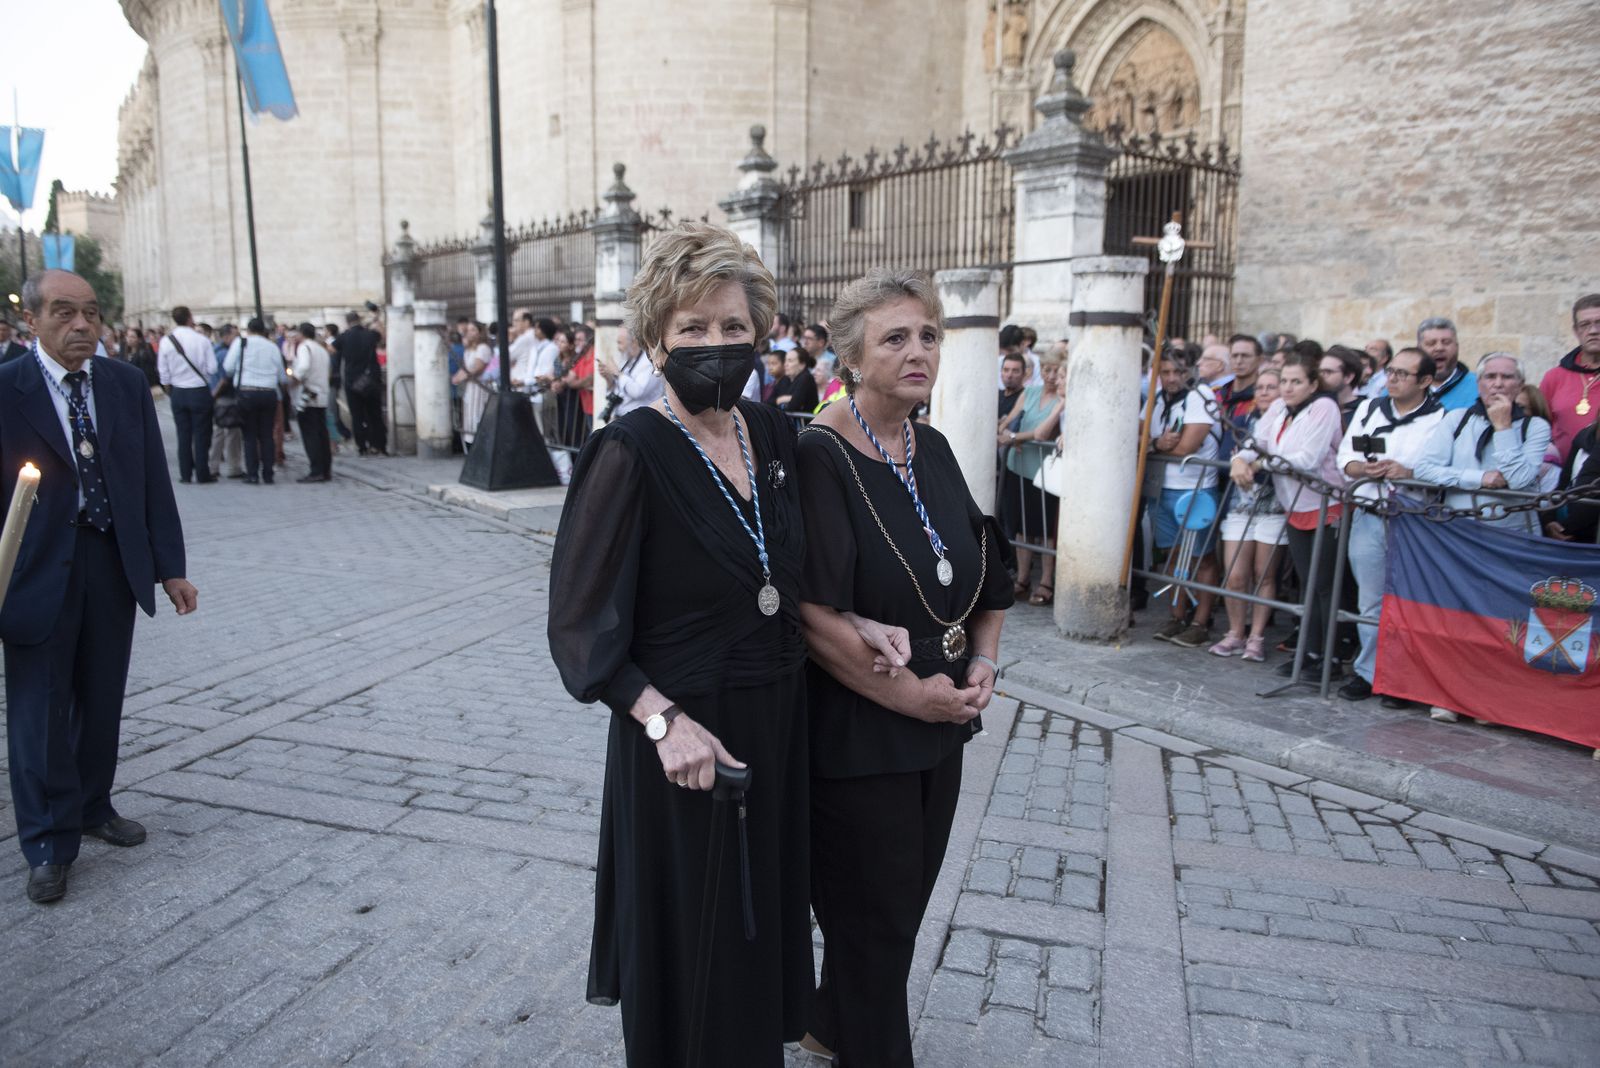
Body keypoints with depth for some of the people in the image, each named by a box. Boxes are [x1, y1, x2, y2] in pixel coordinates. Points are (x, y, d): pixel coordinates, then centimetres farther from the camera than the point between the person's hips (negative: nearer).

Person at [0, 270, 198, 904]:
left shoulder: (127, 384, 4)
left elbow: (154, 479, 5)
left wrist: (170, 567, 4)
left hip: (115, 564, 4)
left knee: (102, 701, 15)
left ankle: (93, 807, 35)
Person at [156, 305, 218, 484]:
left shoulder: (166, 341, -4)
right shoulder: (201, 339, -11)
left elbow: (163, 371, 1)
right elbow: (212, 368, -11)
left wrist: (169, 388, 17)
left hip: (178, 392, 3)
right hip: (200, 391, -2)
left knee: (183, 434, 10)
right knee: (201, 434, 3)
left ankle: (185, 473, 11)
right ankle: (202, 474, 3)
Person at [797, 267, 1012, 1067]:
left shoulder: (934, 451, 5)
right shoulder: (818, 456, -18)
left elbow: (988, 575, 14)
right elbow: (814, 614, -23)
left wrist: (982, 664, 0)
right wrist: (910, 693, -16)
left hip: (939, 727, 7)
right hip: (854, 732, -7)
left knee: (905, 901, 21)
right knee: (875, 920, 10)